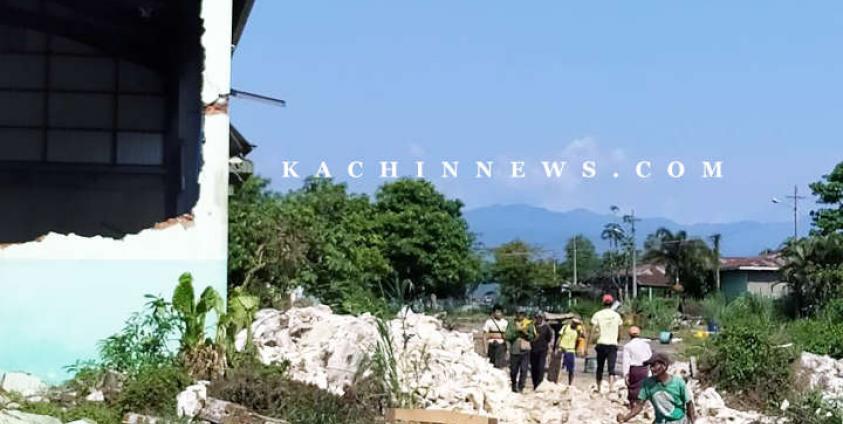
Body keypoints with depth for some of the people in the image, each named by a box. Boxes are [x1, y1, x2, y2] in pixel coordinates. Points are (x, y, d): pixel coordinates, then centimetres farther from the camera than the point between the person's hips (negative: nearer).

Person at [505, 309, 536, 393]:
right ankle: (513, 387, 27)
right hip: (514, 350, 1)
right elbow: (508, 337, -7)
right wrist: (516, 331, -17)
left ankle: (520, 388, -1)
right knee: (513, 370, 9)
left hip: (525, 351, 0)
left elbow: (533, 337, 0)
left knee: (523, 370, -7)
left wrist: (526, 333, -17)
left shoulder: (529, 325, 6)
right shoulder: (511, 326, 4)